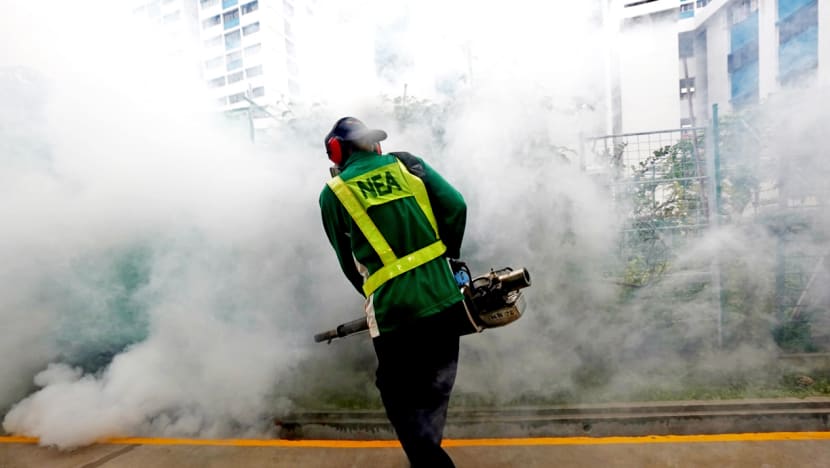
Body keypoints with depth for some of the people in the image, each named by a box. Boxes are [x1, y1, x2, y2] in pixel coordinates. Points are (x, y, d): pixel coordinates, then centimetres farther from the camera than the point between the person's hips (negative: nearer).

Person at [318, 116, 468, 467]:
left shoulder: (333, 193, 3)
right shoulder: (407, 164, 7)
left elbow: (349, 262, 9)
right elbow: (456, 206, -2)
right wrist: (448, 256, 13)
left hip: (396, 314, -4)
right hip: (446, 302, 4)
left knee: (402, 400, 17)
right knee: (434, 392, 24)